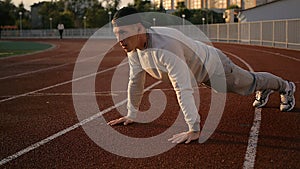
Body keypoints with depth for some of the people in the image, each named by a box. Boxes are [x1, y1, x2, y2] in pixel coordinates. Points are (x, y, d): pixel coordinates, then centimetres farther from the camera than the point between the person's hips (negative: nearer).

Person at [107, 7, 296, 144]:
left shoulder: (166, 46, -47)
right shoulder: (133, 49, -21)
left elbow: (183, 88, -51)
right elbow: (135, 81, -6)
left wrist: (194, 130, -53)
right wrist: (131, 115, -2)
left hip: (213, 66, -6)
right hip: (200, 72, 6)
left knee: (250, 82, 21)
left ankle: (287, 87, 52)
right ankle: (264, 91, 65)